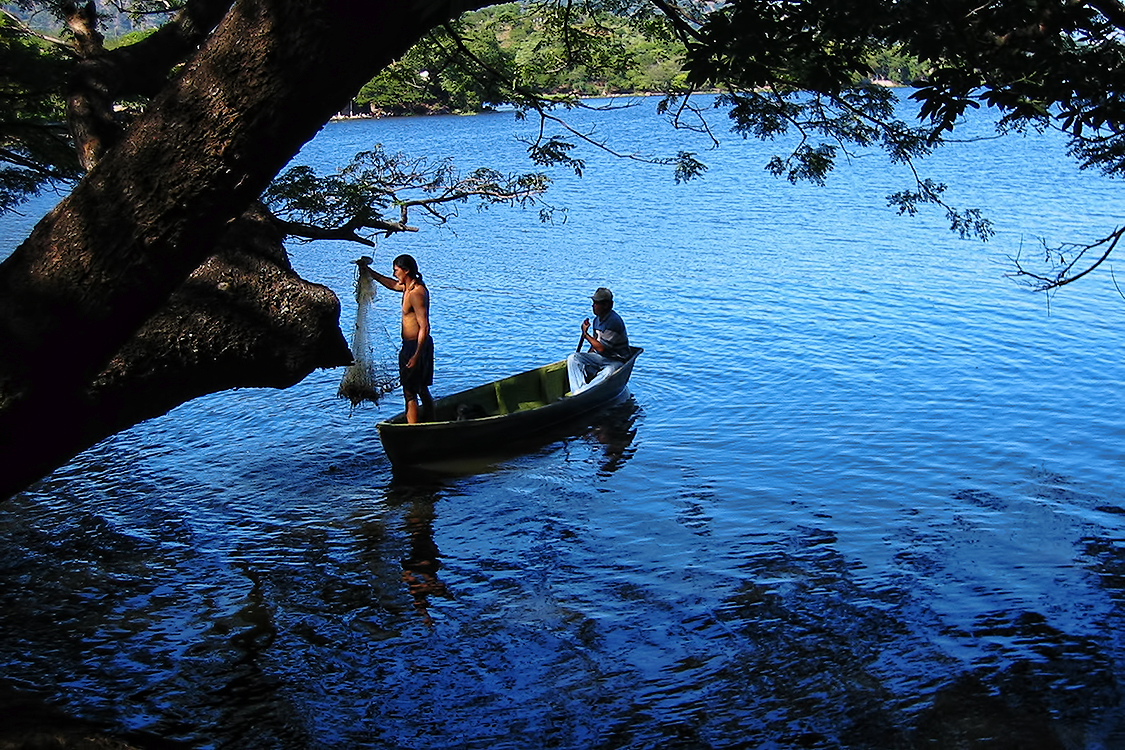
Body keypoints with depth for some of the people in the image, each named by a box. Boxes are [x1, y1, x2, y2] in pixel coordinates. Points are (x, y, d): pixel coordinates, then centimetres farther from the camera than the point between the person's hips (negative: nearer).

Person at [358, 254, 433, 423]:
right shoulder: (409, 286, 9)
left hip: (416, 346, -10)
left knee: (410, 393, -5)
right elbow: (392, 284, 31)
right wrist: (368, 271, 32)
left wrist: (416, 356, -27)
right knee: (422, 390, 18)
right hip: (416, 345, 10)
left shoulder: (416, 293, -21)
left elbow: (424, 327, -25)